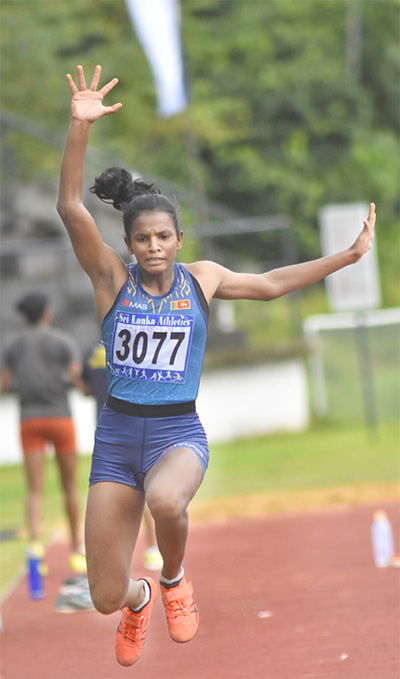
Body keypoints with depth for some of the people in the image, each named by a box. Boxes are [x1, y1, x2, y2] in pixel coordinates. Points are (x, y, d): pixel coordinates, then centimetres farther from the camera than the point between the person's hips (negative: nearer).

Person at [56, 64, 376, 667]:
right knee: (106, 598, -2)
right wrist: (81, 127, -27)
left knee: (165, 500, -40)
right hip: (117, 435, 0)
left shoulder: (202, 278, 4)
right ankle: (139, 600, 40)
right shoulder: (112, 277, -3)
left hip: (179, 433, 0)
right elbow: (70, 206, -15)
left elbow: (272, 284, 18)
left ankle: (174, 580, -4)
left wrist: (348, 255, 17)